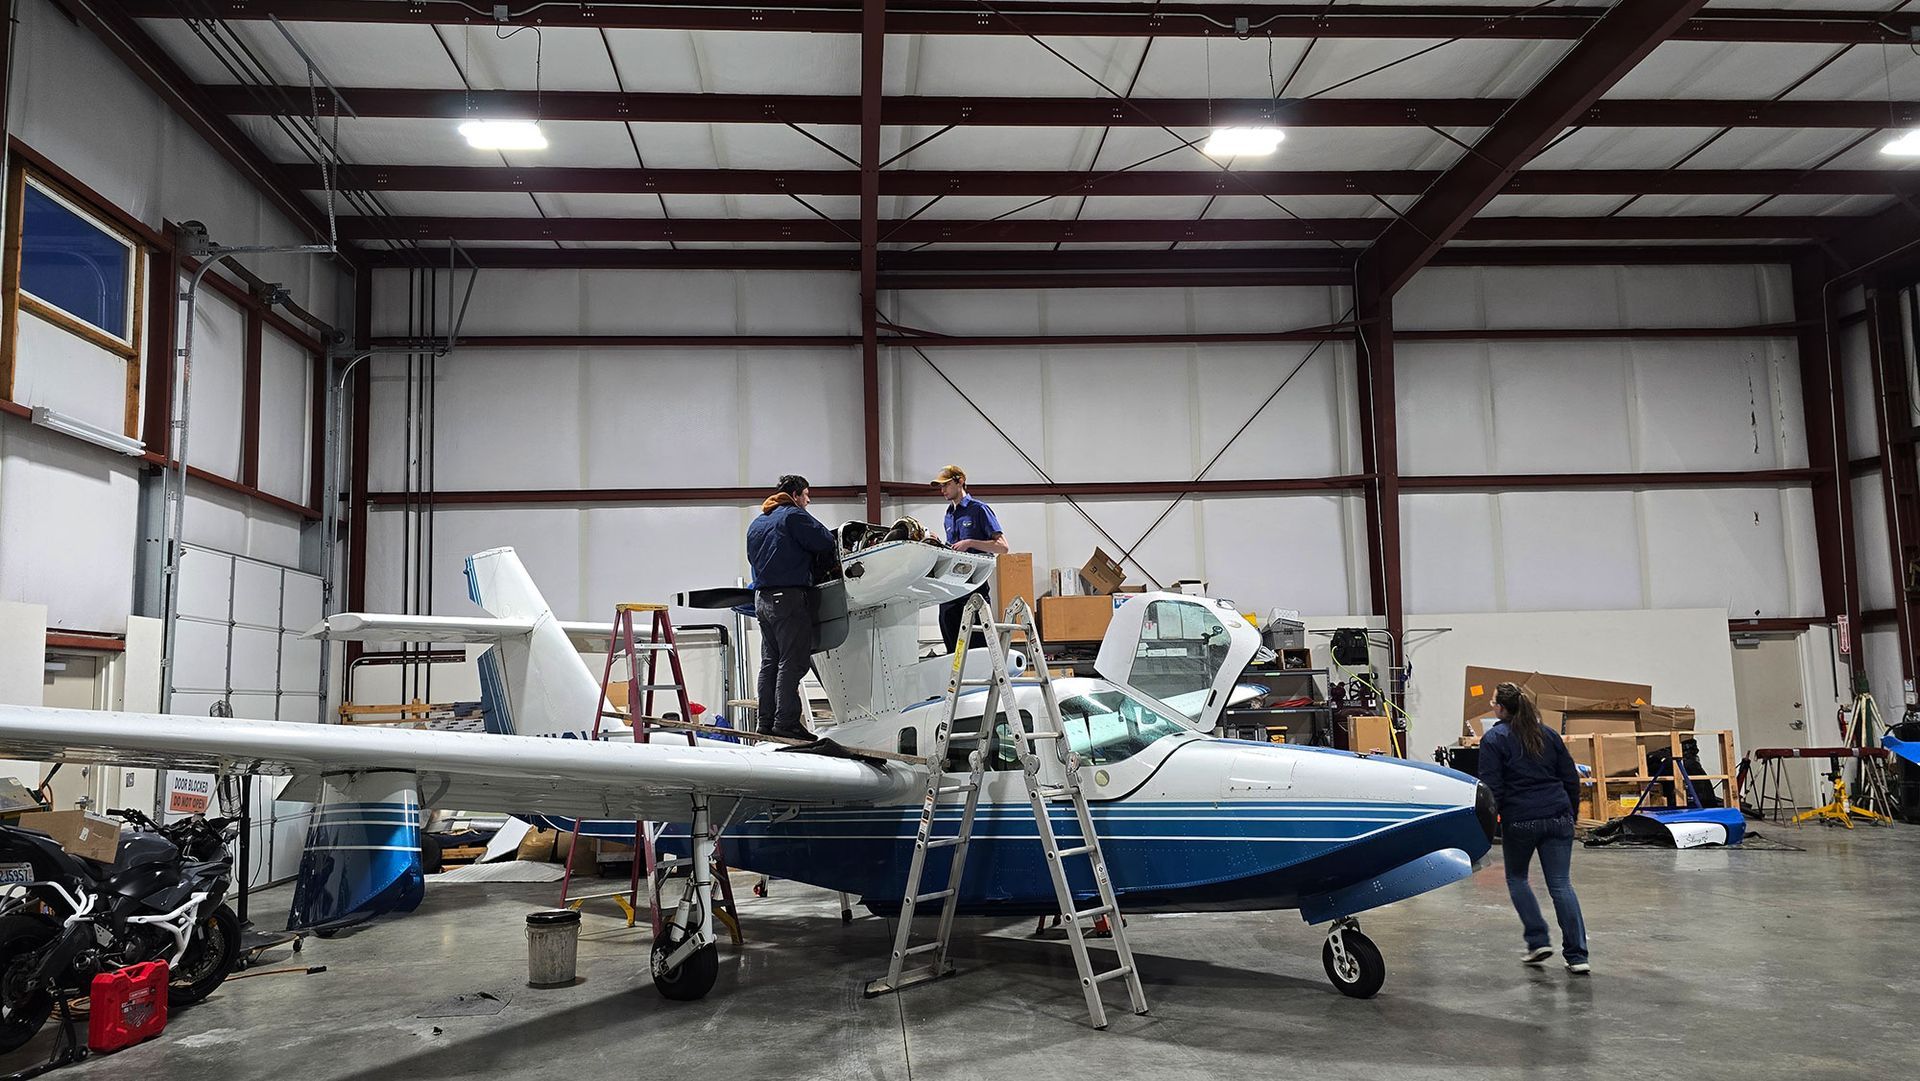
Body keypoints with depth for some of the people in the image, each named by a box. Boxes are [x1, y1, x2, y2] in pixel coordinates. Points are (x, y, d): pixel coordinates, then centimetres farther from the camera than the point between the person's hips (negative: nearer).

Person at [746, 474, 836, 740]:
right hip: (790, 597, -9)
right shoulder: (794, 516, -6)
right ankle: (786, 722, -10)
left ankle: (766, 722, 14)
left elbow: (753, 559, 20)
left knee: (770, 662, 12)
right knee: (792, 661, -7)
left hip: (762, 598, 9)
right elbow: (826, 543, -13)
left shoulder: (756, 524, 21)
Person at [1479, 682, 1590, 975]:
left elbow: (1492, 788, -10)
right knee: (1561, 885, 5)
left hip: (1519, 820, -4)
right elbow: (1571, 778, 14)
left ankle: (1538, 941, 10)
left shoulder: (1494, 739, -5)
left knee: (1516, 878, 18)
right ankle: (1577, 956, 1)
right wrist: (1570, 814, 22)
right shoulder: (1548, 734, 12)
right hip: (1558, 817, 4)